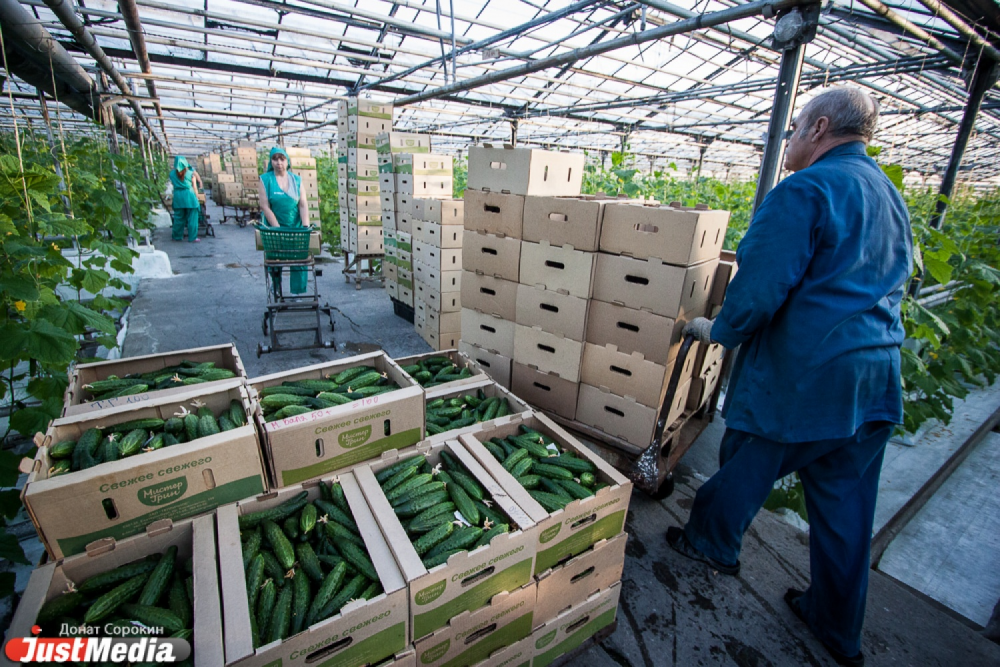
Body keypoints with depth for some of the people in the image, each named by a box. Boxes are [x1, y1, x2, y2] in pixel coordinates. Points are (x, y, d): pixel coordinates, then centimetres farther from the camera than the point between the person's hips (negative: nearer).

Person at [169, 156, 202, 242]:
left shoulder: (172, 173, 5)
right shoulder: (191, 173, -3)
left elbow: (172, 184, 10)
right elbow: (194, 187, -2)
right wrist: (196, 197, 6)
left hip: (177, 196, 3)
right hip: (189, 196, -3)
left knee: (178, 217, 11)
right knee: (192, 218, 0)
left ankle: (177, 236, 18)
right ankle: (193, 237, -1)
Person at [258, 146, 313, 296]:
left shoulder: (296, 180, 5)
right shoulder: (265, 180, -1)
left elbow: (303, 204, -1)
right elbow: (265, 206, -8)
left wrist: (305, 226, -14)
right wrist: (278, 229, -16)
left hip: (295, 228, 1)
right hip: (273, 228, -1)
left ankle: (298, 293, 0)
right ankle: (277, 288, 24)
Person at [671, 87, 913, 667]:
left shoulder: (806, 191, -14)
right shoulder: (891, 196, 15)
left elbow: (760, 287, -21)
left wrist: (719, 330, -4)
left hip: (801, 374, -8)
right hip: (877, 379, 8)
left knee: (748, 463, 14)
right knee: (847, 502, 17)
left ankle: (712, 542, 39)